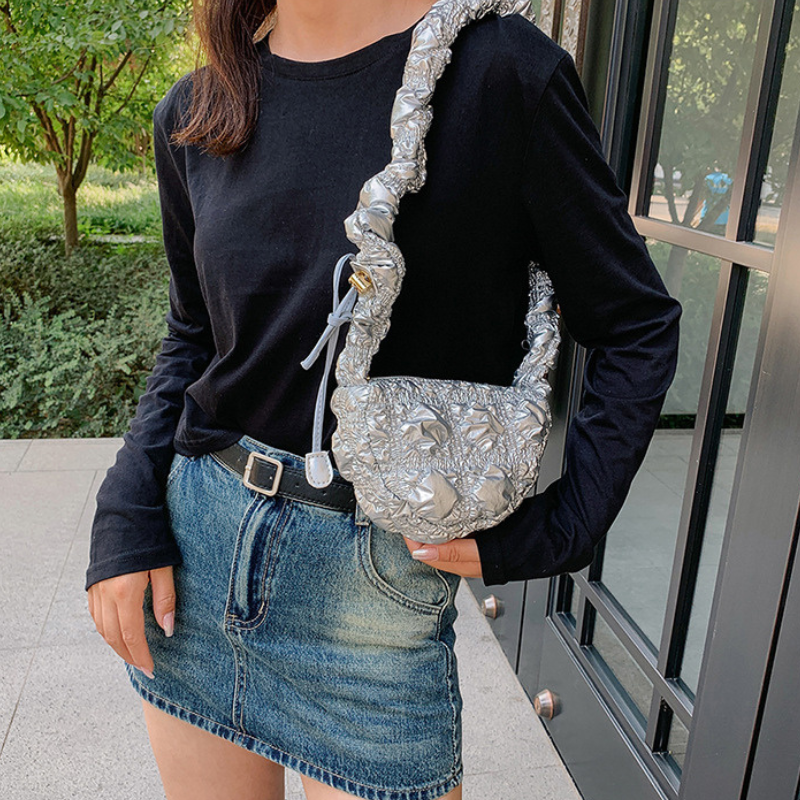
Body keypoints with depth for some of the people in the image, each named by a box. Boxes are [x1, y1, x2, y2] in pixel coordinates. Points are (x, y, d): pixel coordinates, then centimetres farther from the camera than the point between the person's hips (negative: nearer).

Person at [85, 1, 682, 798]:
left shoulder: (499, 70, -12)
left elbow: (637, 327, -6)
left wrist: (551, 530, -12)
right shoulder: (194, 113, 3)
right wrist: (126, 514, 1)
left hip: (376, 581, -4)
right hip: (193, 540, 5)